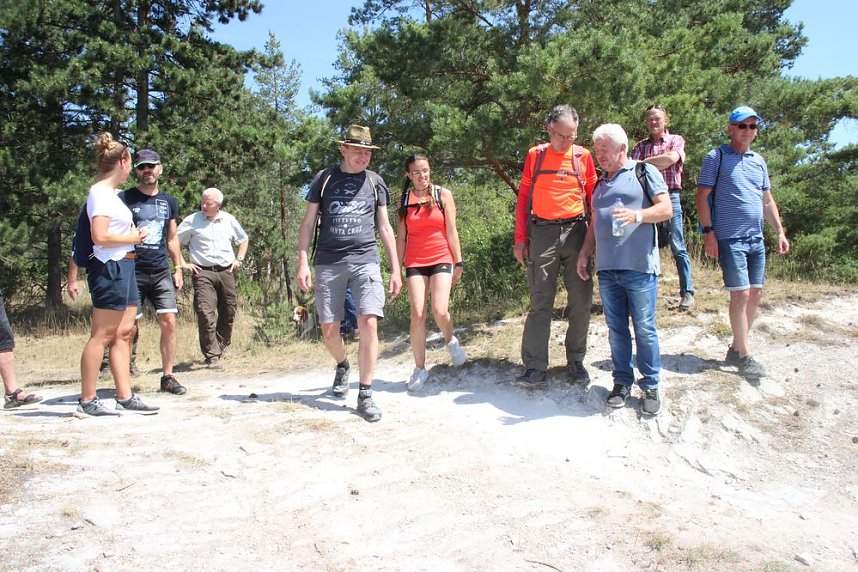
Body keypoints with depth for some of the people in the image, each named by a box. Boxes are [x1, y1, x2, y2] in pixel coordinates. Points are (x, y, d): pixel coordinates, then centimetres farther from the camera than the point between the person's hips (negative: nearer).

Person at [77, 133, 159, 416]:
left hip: (123, 268, 10)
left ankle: (125, 398, 14)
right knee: (101, 336, -5)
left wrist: (134, 234, 7)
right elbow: (100, 237, -21)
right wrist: (133, 238, -9)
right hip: (110, 268, -10)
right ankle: (87, 401, 3)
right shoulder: (100, 192, -11)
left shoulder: (111, 193, 16)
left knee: (123, 333, 9)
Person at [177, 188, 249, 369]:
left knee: (228, 313, 8)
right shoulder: (192, 221, 1)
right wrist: (183, 264, -2)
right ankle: (212, 356, -12)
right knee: (206, 314, -15)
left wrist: (239, 259, 14)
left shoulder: (229, 220, 11)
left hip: (226, 272, 4)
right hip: (203, 273, -3)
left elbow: (244, 239, 25)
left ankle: (219, 349, 29)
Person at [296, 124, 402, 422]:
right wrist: (303, 262, -2)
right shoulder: (324, 179, 8)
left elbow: (384, 227, 13)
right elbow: (308, 222, 8)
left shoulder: (375, 182, 12)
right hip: (328, 263, 0)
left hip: (365, 260, 0)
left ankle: (365, 394, -4)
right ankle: (342, 365, 37)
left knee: (368, 323, -14)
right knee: (329, 330, 3)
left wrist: (395, 269, 8)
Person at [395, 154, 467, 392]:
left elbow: (451, 231, 4)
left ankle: (451, 341, 16)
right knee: (417, 314, -9)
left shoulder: (443, 194, 6)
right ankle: (419, 369, 2)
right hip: (415, 263, 1)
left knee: (439, 310, -18)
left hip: (441, 259, -1)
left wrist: (458, 263, 2)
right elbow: (401, 238, 11)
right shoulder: (404, 201, 10)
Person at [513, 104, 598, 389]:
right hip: (542, 234, -1)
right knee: (540, 302, -3)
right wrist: (520, 238, 2)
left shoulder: (583, 156, 7)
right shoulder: (535, 155, 6)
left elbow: (593, 197, 11)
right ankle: (535, 368, -1)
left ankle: (576, 361, 19)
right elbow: (523, 198, 7)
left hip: (576, 231, 1)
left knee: (581, 300, 4)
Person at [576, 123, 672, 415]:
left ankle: (650, 386, 9)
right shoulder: (600, 183, 21)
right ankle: (622, 381, 18)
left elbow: (666, 209, -5)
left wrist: (637, 215, -21)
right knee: (616, 329, 8)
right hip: (607, 269, 6)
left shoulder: (644, 172, 4)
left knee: (644, 329, -1)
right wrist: (584, 254, 13)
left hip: (639, 267, -5)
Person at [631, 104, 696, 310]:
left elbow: (672, 158, -13)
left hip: (670, 196, -3)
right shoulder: (641, 145, 15)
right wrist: (658, 165, -11)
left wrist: (644, 162, -6)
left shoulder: (676, 140, 8)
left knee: (678, 247, -4)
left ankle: (687, 292, 1)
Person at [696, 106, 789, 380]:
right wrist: (708, 232, -13)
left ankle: (736, 347, 20)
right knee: (741, 294, -9)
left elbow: (768, 200, 21)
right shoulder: (716, 157, -1)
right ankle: (745, 356, -1)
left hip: (756, 238, 7)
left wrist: (780, 231, 13)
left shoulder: (759, 161, 17)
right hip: (729, 238, -7)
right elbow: (702, 196, -5)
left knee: (755, 294, 7)